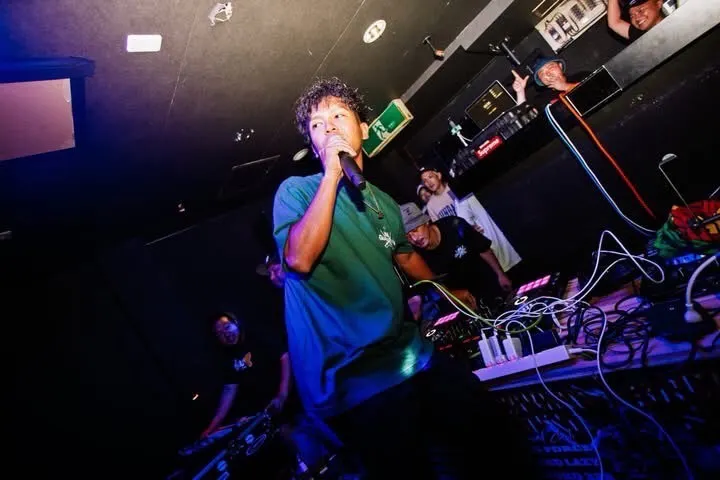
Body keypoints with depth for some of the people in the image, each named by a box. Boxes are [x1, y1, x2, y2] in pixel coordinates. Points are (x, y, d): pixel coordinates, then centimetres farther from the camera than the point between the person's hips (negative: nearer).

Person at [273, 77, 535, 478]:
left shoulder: (383, 202, 13)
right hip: (358, 380, -6)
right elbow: (299, 259, -23)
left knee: (487, 434, 13)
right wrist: (332, 173, -20)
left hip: (413, 356, 7)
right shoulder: (296, 190, -4)